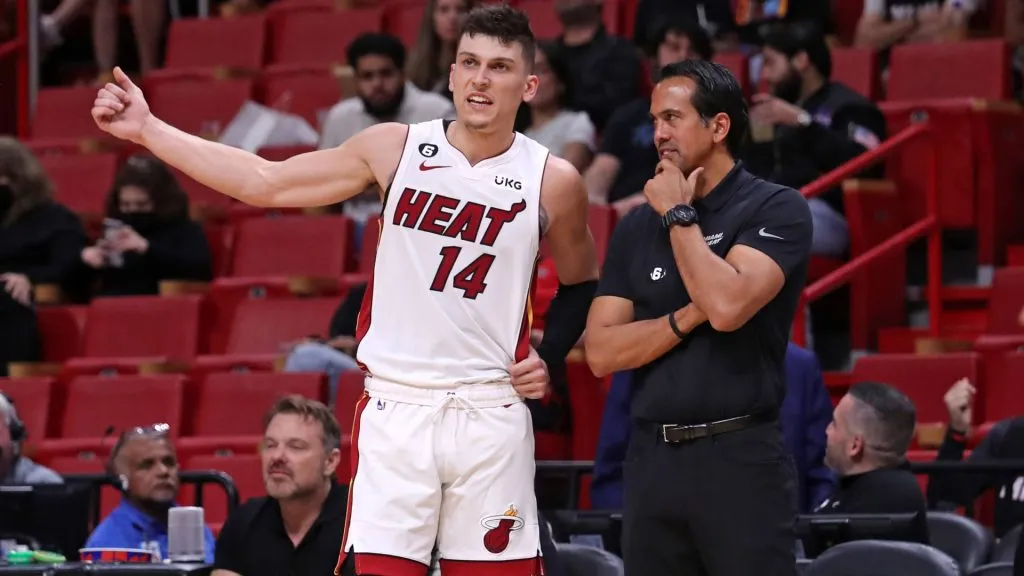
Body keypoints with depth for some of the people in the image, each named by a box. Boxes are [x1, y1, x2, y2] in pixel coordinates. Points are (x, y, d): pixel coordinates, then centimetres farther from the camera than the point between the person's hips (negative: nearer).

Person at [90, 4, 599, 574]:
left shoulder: (553, 181, 0)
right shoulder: (396, 150, 1)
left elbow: (581, 283, 18)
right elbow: (263, 183, 4)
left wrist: (548, 358, 1)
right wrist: (147, 129, 1)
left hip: (491, 414, 0)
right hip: (395, 409, 0)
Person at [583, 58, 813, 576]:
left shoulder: (776, 210, -2)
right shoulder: (636, 227, 12)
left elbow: (727, 306, -18)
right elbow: (602, 352, 4)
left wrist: (678, 215, -7)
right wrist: (688, 318, -10)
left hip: (739, 456, -5)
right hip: (652, 458, 5)